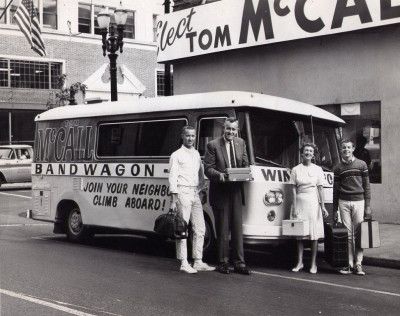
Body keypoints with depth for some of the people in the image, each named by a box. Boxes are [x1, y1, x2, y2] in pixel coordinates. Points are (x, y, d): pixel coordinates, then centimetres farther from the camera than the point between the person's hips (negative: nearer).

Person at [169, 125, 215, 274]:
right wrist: (173, 199, -11)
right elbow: (173, 178, -5)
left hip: (196, 194, 6)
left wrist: (203, 190, 13)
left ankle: (198, 262, 12)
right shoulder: (177, 155, 0)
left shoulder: (197, 154, 18)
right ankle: (184, 263, -3)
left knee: (200, 228, 5)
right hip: (183, 193, -6)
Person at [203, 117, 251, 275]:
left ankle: (239, 263, 10)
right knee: (222, 230, 2)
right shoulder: (213, 145, -3)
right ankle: (222, 262, 12)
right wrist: (219, 175, -24)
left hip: (236, 191, 4)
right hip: (220, 192, -4)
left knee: (237, 228, 5)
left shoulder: (241, 143, 11)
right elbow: (208, 168, -6)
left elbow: (245, 165, 15)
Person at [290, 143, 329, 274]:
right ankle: (300, 263, 11)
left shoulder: (317, 169, 7)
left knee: (314, 233, 0)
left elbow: (320, 189, 4)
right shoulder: (296, 170, 6)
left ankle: (313, 263, 7)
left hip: (313, 202, 0)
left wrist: (323, 207, -3)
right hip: (300, 201, 0)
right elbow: (294, 189, 3)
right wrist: (294, 207, -5)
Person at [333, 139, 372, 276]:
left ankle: (358, 264, -1)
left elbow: (366, 186, 6)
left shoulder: (362, 165, 7)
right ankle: (350, 264, 4)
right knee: (348, 234, 1)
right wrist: (334, 210, 8)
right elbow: (335, 189, 11)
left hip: (358, 202, -1)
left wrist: (368, 206, 0)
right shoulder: (338, 168, 10)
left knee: (358, 233, -4)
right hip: (344, 203, 1)